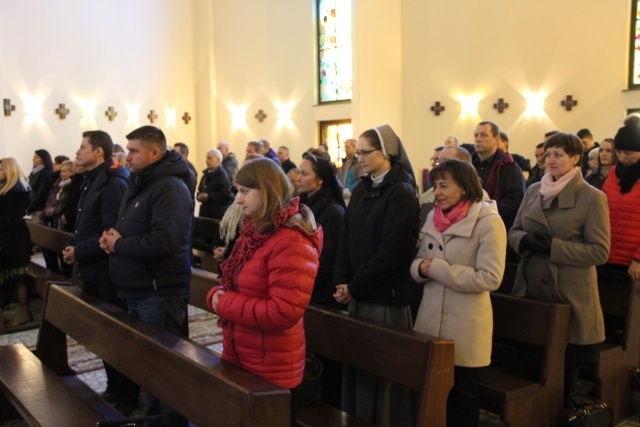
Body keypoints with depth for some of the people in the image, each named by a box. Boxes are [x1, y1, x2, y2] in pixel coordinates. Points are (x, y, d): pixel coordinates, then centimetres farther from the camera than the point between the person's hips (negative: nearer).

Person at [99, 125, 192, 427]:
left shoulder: (170, 187, -19)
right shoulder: (138, 183, 14)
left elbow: (163, 241, -31)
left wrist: (118, 245, -17)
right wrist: (112, 237, -2)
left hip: (160, 292, -10)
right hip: (136, 290, 10)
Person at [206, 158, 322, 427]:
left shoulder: (291, 241, -23)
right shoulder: (255, 230, 8)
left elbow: (283, 312, -28)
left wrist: (225, 304, -20)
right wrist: (217, 294, -6)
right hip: (238, 359, 9)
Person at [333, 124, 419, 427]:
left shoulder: (401, 193, -11)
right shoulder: (361, 190, 11)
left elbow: (392, 251, -17)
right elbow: (346, 240, 9)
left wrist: (354, 287, -13)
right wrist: (341, 283, -3)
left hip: (385, 297, -7)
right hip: (356, 293, 7)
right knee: (354, 365, 13)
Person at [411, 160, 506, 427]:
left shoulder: (488, 222, -14)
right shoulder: (433, 218, 7)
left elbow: (490, 278, -20)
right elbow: (419, 263, 12)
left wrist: (438, 269, -20)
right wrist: (421, 268, -13)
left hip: (465, 325, -5)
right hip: (431, 319, 5)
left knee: (462, 392, 12)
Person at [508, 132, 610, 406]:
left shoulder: (593, 198, -8)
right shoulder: (533, 191, 8)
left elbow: (599, 251, -13)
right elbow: (513, 232, 11)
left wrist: (553, 246, -22)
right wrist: (526, 240, -13)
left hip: (571, 297, -5)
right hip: (531, 290, 5)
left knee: (569, 372, 8)